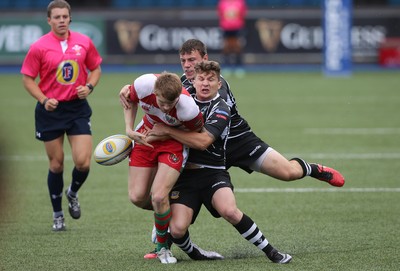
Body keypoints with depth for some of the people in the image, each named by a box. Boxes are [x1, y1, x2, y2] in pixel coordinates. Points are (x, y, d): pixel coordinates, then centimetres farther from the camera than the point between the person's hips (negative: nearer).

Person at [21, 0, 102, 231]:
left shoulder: (84, 42, 0)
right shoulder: (39, 47, -7)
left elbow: (96, 68, 13)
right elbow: (28, 78, -2)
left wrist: (89, 87, -6)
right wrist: (44, 99, -15)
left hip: (78, 107, 2)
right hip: (51, 110, -2)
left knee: (83, 162, -9)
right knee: (56, 164, 5)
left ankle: (73, 193, 25)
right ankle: (58, 215, 22)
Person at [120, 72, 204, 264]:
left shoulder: (188, 108, -37)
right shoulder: (144, 84, -29)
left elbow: (197, 133, -14)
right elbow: (130, 99, -3)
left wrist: (164, 133, -15)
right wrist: (129, 129, -11)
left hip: (174, 142, -4)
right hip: (145, 137, 4)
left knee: (159, 197, -18)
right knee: (137, 197, -3)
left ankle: (162, 247, 8)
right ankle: (163, 212, 33)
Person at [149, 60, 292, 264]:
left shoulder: (220, 110, -6)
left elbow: (203, 141, -21)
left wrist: (166, 130, -18)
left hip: (212, 172, -3)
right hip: (185, 175, 3)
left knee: (229, 211, -32)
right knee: (177, 229, -18)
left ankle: (269, 251, -15)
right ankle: (192, 252, 17)